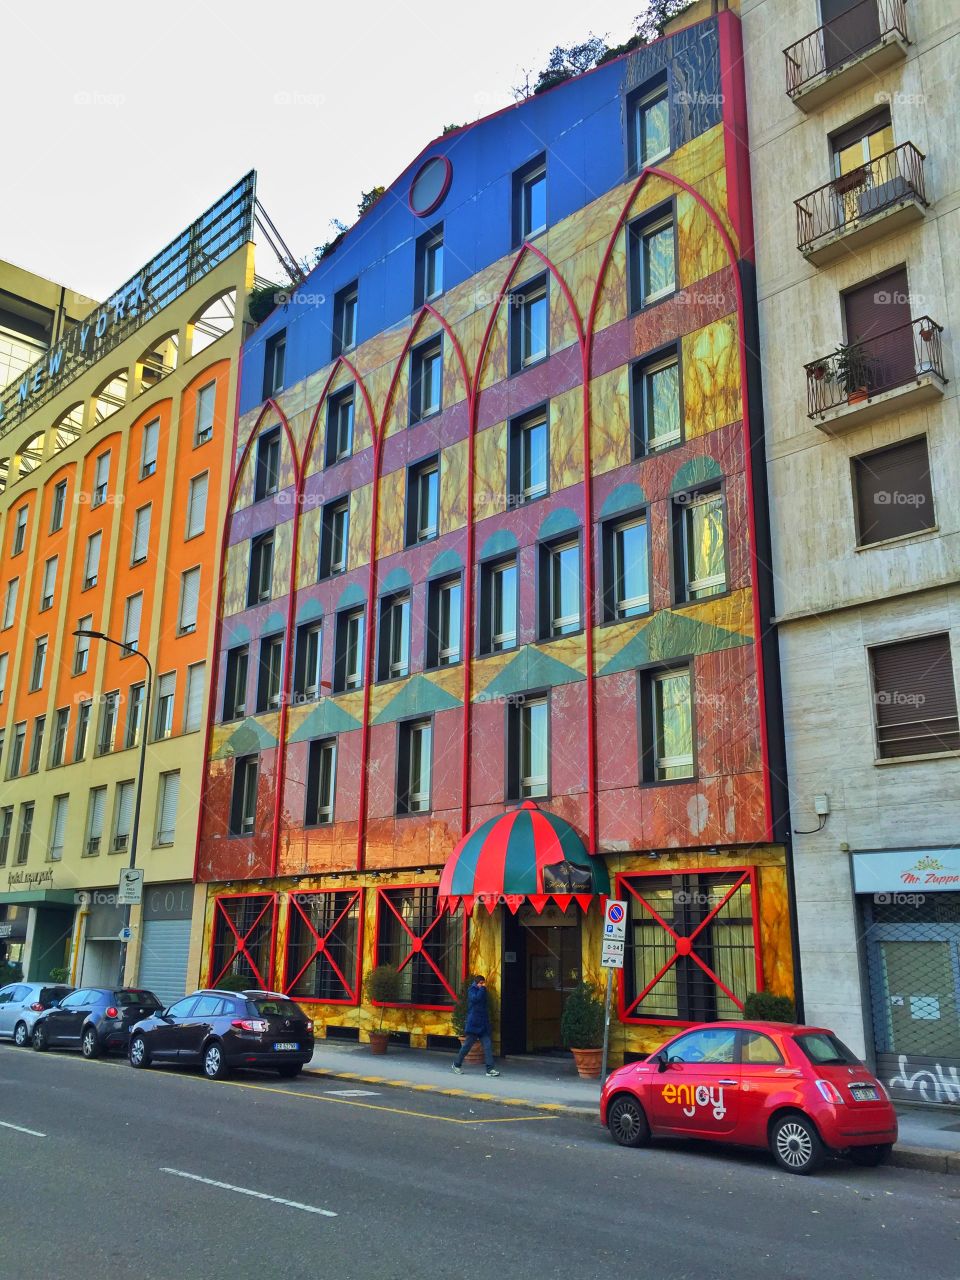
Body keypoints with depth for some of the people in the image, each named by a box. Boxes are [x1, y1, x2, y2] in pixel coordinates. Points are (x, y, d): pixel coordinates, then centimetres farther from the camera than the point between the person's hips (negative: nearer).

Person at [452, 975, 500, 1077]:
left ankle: (490, 1069, -5)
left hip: (483, 1025, 7)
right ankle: (457, 1064, 23)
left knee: (488, 1045, -3)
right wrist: (482, 988, -18)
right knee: (467, 1045, 4)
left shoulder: (482, 991, 16)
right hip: (473, 1024, -7)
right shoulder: (472, 990, -6)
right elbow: (476, 998, -26)